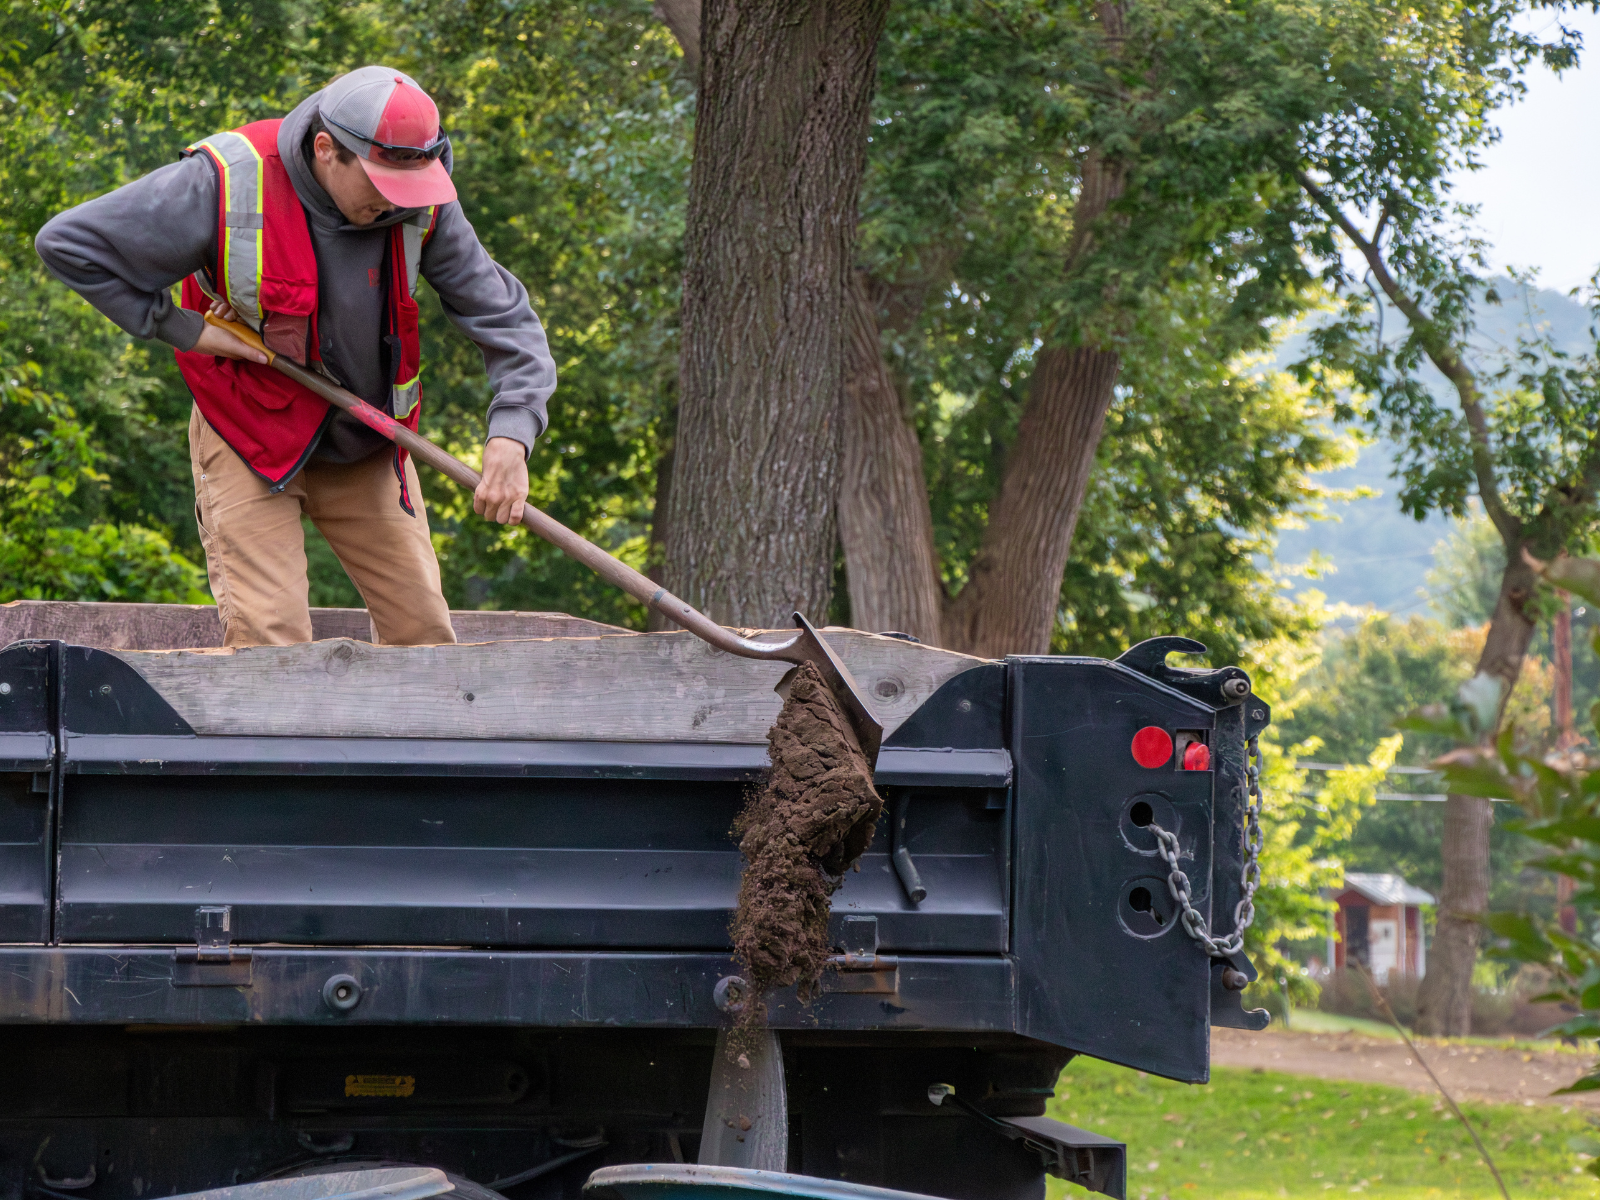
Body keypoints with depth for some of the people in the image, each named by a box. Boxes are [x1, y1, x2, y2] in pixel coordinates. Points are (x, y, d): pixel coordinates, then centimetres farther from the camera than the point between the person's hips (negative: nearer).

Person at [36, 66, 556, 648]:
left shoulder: (425, 206, -14)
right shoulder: (227, 184, -24)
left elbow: (505, 317, -8)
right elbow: (66, 244, -17)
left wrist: (510, 436, -25)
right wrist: (181, 328, -17)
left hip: (369, 446, 4)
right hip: (249, 440, -4)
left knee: (424, 633, 2)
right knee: (268, 639, -16)